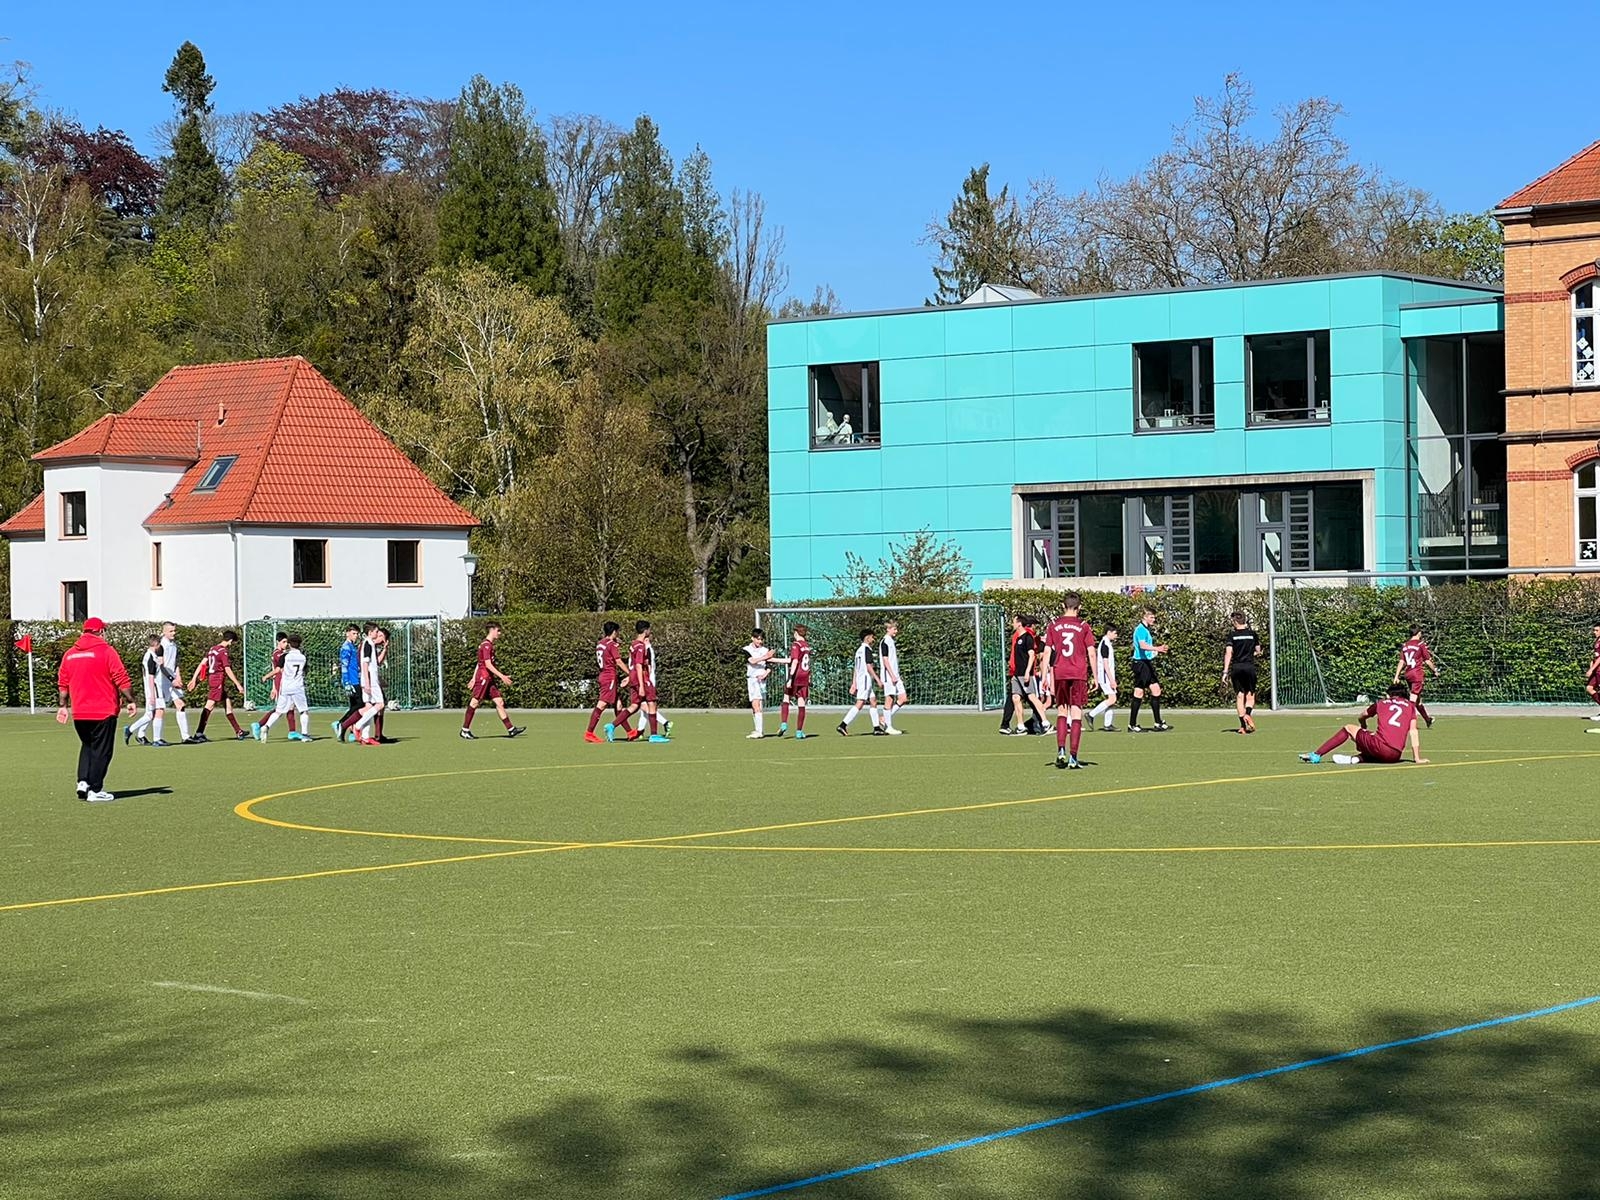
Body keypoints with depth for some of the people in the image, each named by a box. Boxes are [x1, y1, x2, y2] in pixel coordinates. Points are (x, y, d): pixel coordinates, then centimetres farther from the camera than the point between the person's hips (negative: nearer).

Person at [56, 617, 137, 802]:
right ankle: (94, 790, 3)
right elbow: (122, 680, -11)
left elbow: (63, 683, 13)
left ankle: (83, 782, 7)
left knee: (87, 746, 21)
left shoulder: (69, 654, 8)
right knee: (101, 751, 3)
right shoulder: (106, 651, -8)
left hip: (79, 713, 5)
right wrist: (130, 701, -3)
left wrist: (63, 706, 20)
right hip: (103, 712, -5)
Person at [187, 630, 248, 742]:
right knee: (210, 705, -10)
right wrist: (238, 685, -11)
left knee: (228, 704, 12)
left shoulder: (213, 649, 14)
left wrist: (194, 679, 14)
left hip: (211, 679, 10)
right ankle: (199, 733, -12)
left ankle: (238, 732, 15)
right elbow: (228, 670, -15)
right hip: (218, 680, -10)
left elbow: (201, 664, 13)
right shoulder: (223, 652, -11)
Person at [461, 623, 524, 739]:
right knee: (474, 702, -4)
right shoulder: (486, 645, -13)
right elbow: (488, 664, -20)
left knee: (499, 702, 4)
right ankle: (465, 730, 1)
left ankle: (511, 730, 1)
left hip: (489, 679, 10)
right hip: (483, 677, -10)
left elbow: (479, 663, 22)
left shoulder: (489, 645, 17)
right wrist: (502, 676, -20)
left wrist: (474, 678, 23)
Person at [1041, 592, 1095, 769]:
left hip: (1059, 674, 2)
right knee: (1076, 714, 0)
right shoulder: (1084, 626, 1)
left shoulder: (1054, 625, 5)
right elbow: (1091, 653, -1)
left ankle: (1061, 751, -2)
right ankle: (1073, 758, -4)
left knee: (1061, 712, 14)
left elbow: (1047, 652, 2)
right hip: (1079, 674, -2)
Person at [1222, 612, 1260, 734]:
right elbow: (1258, 650, 11)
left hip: (1236, 667, 0)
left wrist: (1225, 671, -9)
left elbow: (1228, 653, -8)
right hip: (1250, 666, 0)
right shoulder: (1252, 633, 4)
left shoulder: (1231, 634, -1)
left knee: (1239, 696, 6)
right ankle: (1248, 714, -23)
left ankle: (1243, 724, 1)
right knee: (1250, 696, 7)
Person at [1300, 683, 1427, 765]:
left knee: (1349, 728, 22)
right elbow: (1413, 732, 12)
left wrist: (1365, 732, 59)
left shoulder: (1381, 703, 22)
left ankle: (1316, 755, 13)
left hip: (1379, 746, -1)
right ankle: (1357, 758, -3)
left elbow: (1361, 718, 38)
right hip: (1395, 756, 1)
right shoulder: (1410, 706, 19)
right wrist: (1417, 758, 13)